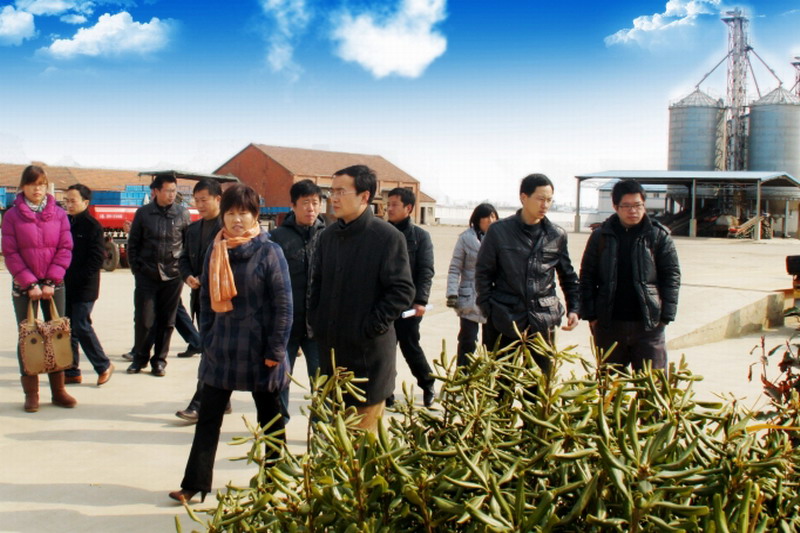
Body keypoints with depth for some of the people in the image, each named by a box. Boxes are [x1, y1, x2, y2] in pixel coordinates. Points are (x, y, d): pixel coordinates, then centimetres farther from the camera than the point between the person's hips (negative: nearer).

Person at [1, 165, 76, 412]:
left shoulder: (59, 214, 3)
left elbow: (65, 249, -2)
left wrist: (50, 282, -10)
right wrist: (30, 284, -12)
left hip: (54, 285, 2)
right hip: (23, 286, -1)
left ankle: (58, 390, 12)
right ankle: (31, 393, 9)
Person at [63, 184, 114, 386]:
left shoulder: (92, 226, -9)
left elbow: (97, 259, -13)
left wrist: (77, 278, -16)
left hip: (84, 288, -7)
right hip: (65, 286, 7)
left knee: (82, 327, -6)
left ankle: (104, 366, 10)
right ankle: (71, 371, 18)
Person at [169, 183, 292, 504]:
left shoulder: (269, 252, -11)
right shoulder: (215, 251, 3)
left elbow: (283, 304, -12)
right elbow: (206, 297, 10)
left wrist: (275, 350, -14)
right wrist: (206, 339, 4)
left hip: (258, 352, -4)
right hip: (221, 349, 4)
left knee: (270, 418, 12)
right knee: (208, 417, 7)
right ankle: (194, 483, 16)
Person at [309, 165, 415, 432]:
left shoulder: (388, 237, -11)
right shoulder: (329, 235, 8)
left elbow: (403, 291, -14)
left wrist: (372, 327, -16)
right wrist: (315, 320, 8)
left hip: (369, 352, -6)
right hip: (331, 348, 6)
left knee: (364, 430, 1)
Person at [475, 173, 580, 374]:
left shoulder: (557, 235, 6)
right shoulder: (499, 231, -1)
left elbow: (568, 276, 16)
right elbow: (483, 273, 3)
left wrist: (574, 308, 6)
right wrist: (488, 309, -3)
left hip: (543, 321, 2)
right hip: (504, 320, -2)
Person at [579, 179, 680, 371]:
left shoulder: (659, 236, 2)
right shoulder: (601, 236, 5)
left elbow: (672, 276, 2)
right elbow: (587, 277, 7)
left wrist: (666, 315, -5)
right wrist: (590, 314, 0)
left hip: (648, 325, -1)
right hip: (609, 324, 2)